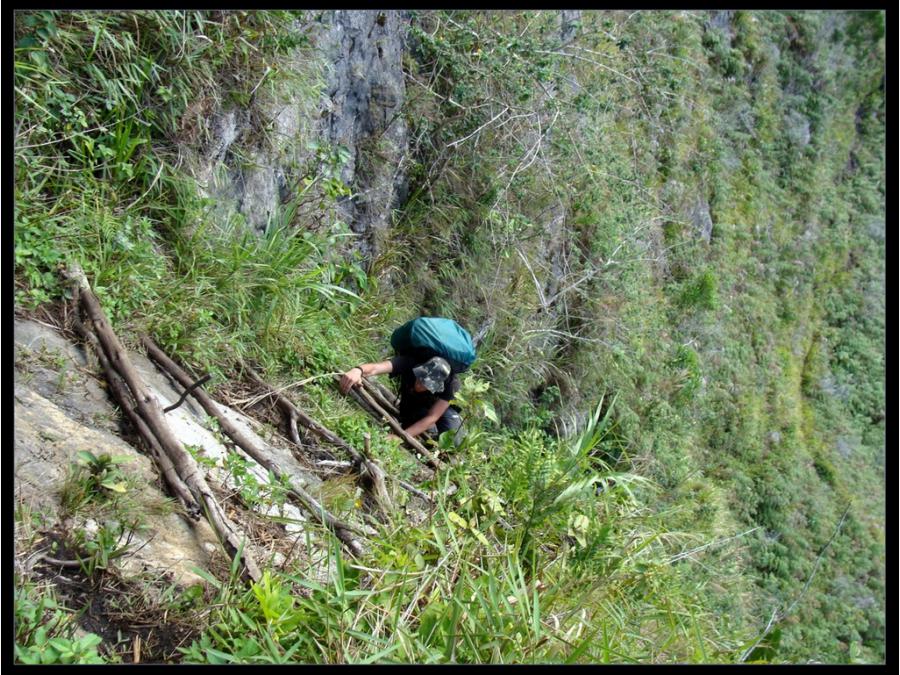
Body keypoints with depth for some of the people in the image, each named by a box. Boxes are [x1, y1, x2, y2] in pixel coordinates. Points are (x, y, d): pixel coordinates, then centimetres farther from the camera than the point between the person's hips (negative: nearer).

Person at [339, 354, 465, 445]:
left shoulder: (449, 383, -37)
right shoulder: (409, 363, -36)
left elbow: (432, 417, -38)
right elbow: (375, 368, -52)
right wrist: (358, 370, -75)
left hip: (439, 409, -2)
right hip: (410, 409, 2)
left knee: (453, 439, -27)